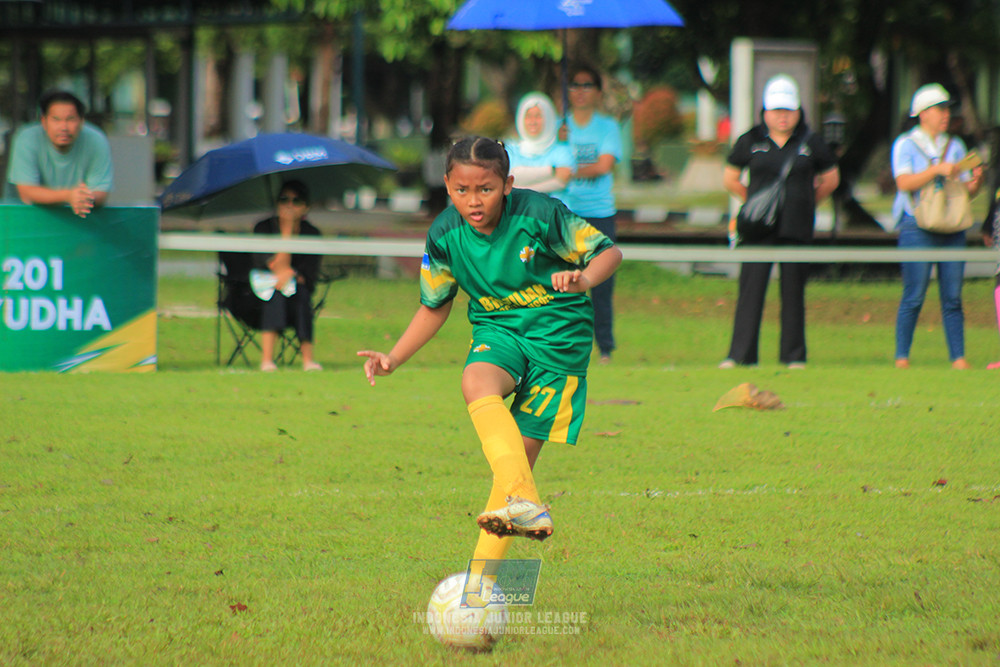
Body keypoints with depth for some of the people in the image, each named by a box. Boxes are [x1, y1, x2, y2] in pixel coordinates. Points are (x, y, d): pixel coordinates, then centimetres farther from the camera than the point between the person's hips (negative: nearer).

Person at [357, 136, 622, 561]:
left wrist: (584, 278, -31)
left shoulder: (540, 215, -19)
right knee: (477, 382, -34)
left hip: (559, 334, -2)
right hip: (497, 330, 3)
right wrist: (394, 359, -1)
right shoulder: (445, 235, -7)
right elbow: (435, 306, 10)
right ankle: (526, 505, -47)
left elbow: (608, 252, -9)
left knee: (521, 454, -7)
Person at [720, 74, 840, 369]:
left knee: (794, 289, 1)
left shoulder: (811, 143, 7)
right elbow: (730, 178, 16)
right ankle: (741, 354, -4)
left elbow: (831, 179, 19)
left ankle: (793, 356, 8)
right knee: (751, 287, -6)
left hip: (797, 228, 0)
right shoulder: (751, 141, 6)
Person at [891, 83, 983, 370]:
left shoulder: (955, 146, 17)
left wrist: (975, 181, -9)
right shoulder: (906, 144, 4)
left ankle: (958, 357, 0)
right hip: (917, 227, -4)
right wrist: (937, 169, -20)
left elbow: (967, 190, 13)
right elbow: (904, 183, -11)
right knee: (914, 296, -7)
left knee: (952, 297, 0)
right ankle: (902, 357, -1)